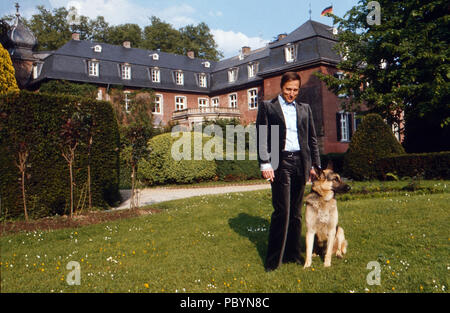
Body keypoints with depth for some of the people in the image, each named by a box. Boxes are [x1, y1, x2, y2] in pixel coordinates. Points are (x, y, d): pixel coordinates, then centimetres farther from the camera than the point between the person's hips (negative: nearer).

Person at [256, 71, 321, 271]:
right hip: (280, 163, -4)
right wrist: (265, 164, -11)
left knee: (296, 212, 9)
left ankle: (292, 253, 21)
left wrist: (315, 164, 10)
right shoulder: (267, 107, 5)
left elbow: (312, 139, 17)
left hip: (300, 163, 4)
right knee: (282, 211, -7)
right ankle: (273, 258, 4)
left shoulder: (305, 109, 17)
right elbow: (261, 138, -2)